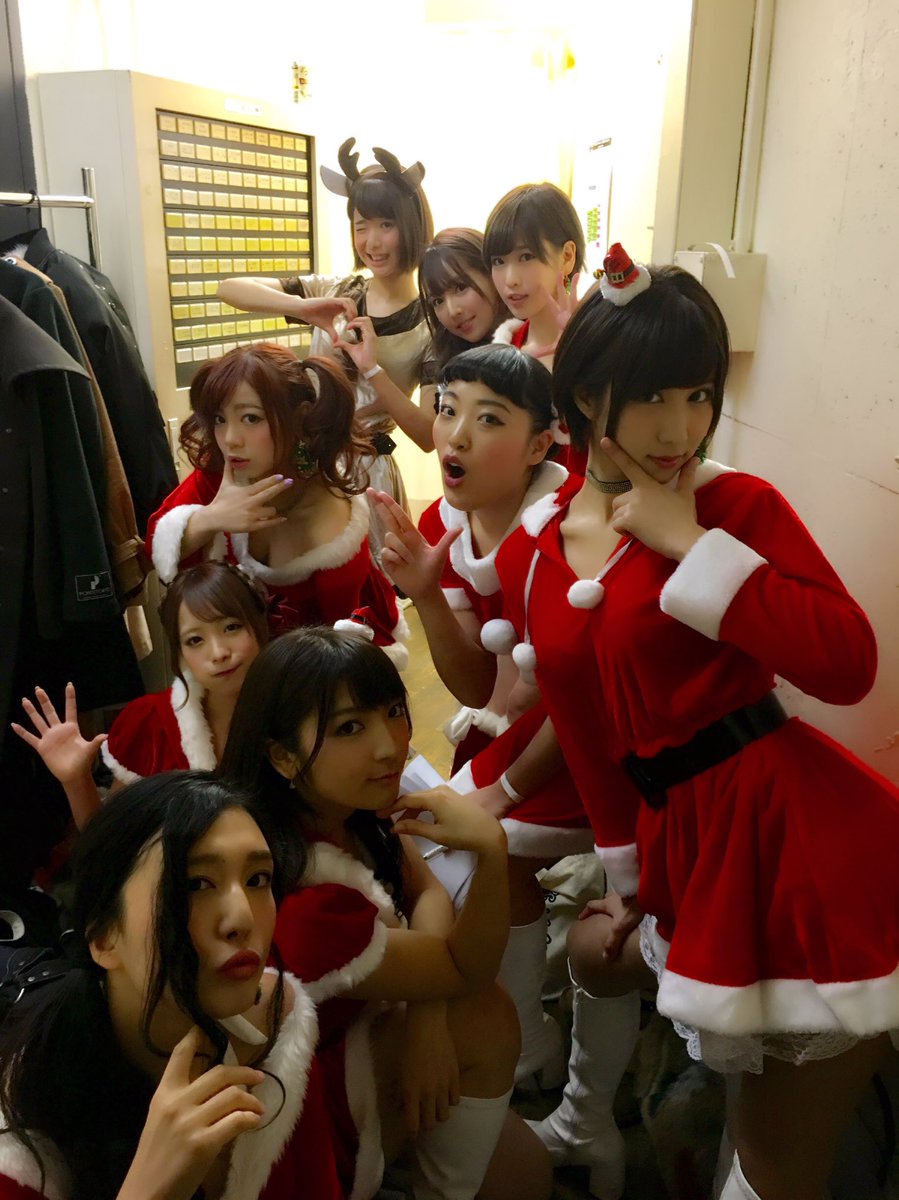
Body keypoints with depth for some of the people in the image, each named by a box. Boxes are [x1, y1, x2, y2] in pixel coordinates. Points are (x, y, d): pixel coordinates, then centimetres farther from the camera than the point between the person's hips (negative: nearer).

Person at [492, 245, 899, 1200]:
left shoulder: (737, 504, -9)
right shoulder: (528, 556, 3)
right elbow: (585, 728, 10)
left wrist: (692, 544, -21)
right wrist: (627, 873, 14)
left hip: (804, 835, -5)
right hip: (680, 835, 6)